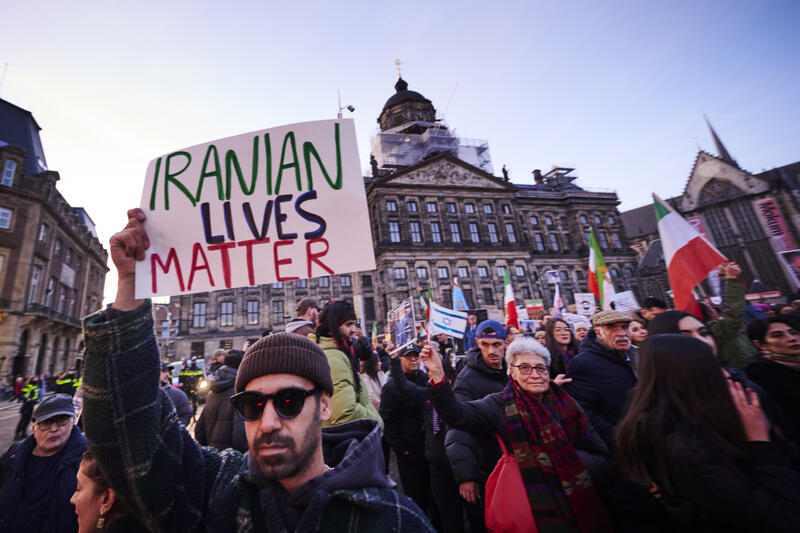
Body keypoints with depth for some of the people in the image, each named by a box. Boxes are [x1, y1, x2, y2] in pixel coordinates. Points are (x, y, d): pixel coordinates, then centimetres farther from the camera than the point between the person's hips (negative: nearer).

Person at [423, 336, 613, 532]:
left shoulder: (566, 404, -1)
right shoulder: (500, 405, -8)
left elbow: (603, 462, 2)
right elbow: (458, 415, -24)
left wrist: (568, 458, -16)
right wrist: (438, 376, -38)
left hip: (580, 510, 3)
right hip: (535, 510, -3)